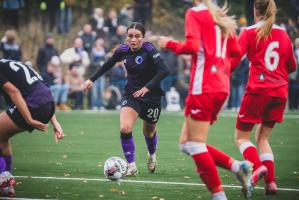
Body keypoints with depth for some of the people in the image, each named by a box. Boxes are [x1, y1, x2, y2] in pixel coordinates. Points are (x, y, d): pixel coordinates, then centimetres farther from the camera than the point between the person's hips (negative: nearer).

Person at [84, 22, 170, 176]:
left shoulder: (149, 50, -20)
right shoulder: (123, 51, -5)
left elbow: (164, 70, -30)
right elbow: (108, 64, 15)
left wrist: (147, 87, -38)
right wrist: (92, 79, 17)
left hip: (151, 96, -3)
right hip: (131, 94, 3)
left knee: (149, 132, 16)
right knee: (125, 128, -20)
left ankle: (152, 156, 50)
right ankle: (131, 166, -7)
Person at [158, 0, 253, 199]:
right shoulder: (221, 17, 16)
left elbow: (192, 46, -18)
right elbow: (236, 51, 14)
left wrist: (169, 44, -2)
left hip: (203, 88, -8)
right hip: (222, 88, 8)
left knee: (194, 145, -4)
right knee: (187, 143, 13)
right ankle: (237, 166, 1)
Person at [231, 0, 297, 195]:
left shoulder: (250, 33, -2)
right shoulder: (283, 33, 12)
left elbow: (233, 59, -14)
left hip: (258, 90, -5)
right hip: (280, 91, 5)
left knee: (242, 136, 5)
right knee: (263, 137, 15)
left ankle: (257, 166, -23)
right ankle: (271, 182, 1)